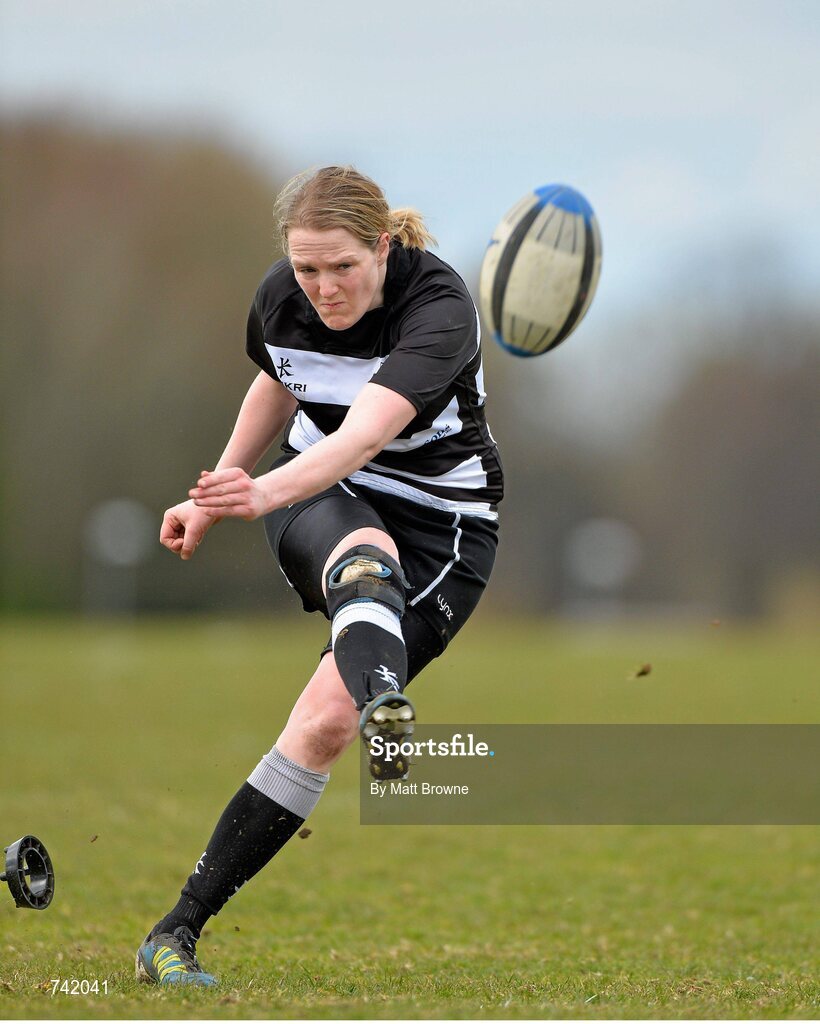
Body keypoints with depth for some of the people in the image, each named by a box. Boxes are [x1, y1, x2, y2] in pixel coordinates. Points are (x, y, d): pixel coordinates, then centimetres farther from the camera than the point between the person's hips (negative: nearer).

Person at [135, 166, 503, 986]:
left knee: (326, 721, -15)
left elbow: (364, 435, -43)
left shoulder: (438, 308, -27)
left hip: (441, 522, -3)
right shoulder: (280, 297, -8)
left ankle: (178, 932, -9)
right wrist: (217, 494, 22)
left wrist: (267, 492, -60)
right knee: (367, 556, -37)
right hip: (321, 496, 3)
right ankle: (382, 701, -72)